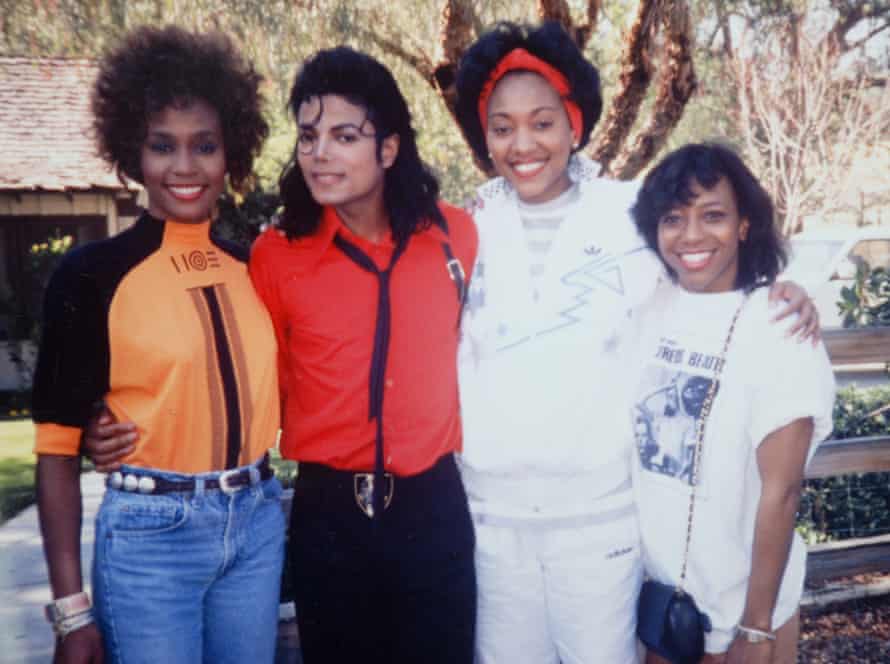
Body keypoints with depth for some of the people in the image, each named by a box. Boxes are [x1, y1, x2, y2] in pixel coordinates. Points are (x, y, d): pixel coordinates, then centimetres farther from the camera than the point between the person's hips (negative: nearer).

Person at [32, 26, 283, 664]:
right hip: (152, 531, -4)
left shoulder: (253, 268, 5)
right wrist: (70, 608, -10)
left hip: (258, 522, 4)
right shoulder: (92, 274, -7)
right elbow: (59, 443, -8)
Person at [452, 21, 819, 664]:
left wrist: (779, 288, -12)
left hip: (601, 506, -2)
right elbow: (451, 358, 8)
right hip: (492, 507, 2)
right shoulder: (472, 229, 3)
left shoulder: (628, 214, -3)